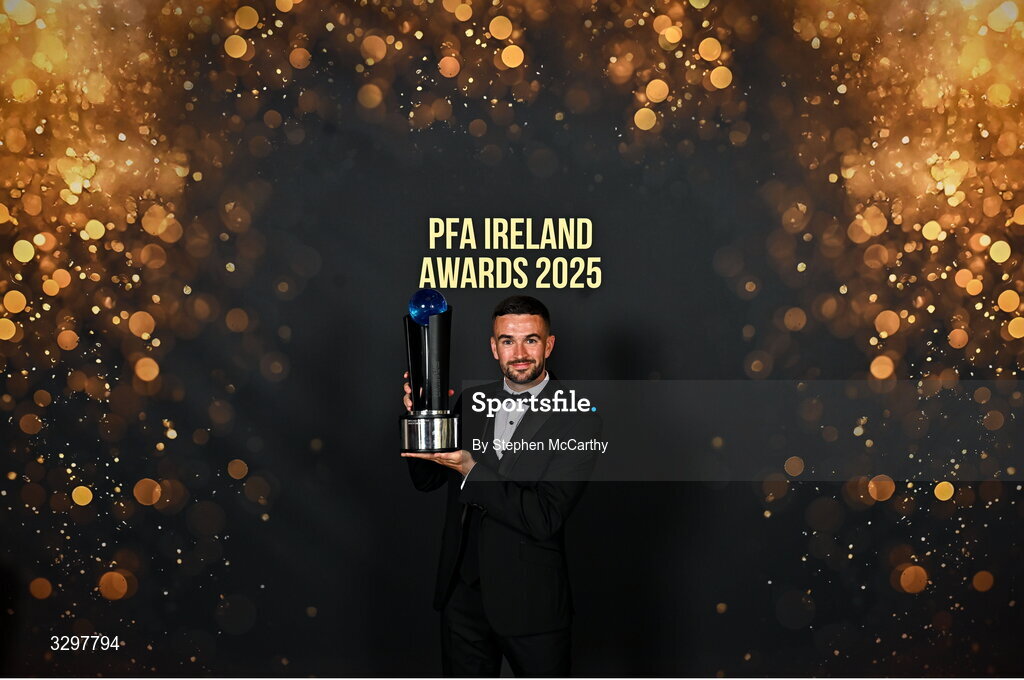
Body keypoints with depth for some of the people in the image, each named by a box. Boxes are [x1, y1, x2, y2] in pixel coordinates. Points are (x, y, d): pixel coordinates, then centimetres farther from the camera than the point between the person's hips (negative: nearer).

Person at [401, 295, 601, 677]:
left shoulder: (578, 420, -14)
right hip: (463, 594, 4)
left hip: (530, 603, -4)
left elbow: (545, 517, -21)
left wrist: (471, 469, -26)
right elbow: (426, 480, 7)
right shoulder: (470, 403, 3)